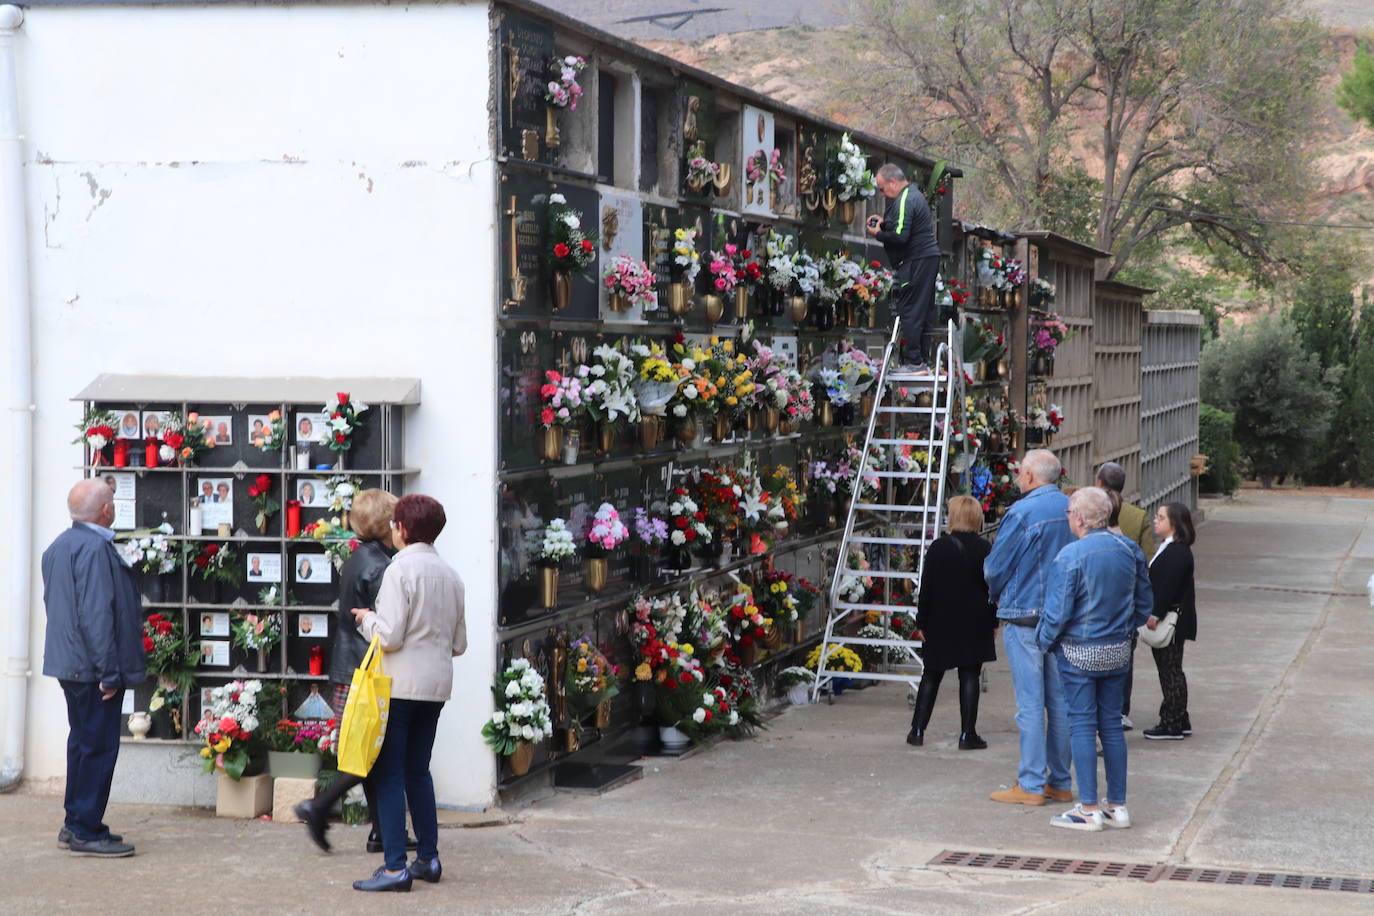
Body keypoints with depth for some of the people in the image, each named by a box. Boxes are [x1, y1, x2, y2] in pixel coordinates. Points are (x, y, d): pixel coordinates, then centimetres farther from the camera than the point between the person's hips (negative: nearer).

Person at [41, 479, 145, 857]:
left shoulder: (60, 546, 13)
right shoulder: (95, 548, -19)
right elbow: (97, 614, -23)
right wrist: (109, 673, -20)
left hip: (70, 666, 10)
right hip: (92, 666, -10)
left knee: (83, 741, 17)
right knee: (99, 745, -5)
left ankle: (75, 825, 23)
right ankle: (85, 832, -2)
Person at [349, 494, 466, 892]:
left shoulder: (400, 570, -12)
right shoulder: (450, 576, 9)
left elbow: (389, 636, -17)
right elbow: (459, 643, 13)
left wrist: (366, 619, 1)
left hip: (401, 684, -7)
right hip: (437, 684, 7)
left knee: (389, 775, -2)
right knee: (418, 771, 18)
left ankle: (395, 867, -6)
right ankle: (428, 858, 20)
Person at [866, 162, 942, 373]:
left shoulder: (904, 201, -15)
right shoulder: (913, 194, 19)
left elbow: (900, 236, -23)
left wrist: (878, 234, -8)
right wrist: (883, 223, 15)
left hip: (917, 261, -11)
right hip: (928, 258, 11)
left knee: (910, 311, -8)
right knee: (923, 311, 12)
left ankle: (913, 362, -9)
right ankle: (921, 360, 16)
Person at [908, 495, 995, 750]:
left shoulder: (938, 548, -6)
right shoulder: (984, 550, -4)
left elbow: (926, 588, -4)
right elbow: (991, 586, -1)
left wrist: (922, 622, 4)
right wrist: (992, 621, 9)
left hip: (941, 622, 0)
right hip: (974, 624, 0)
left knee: (931, 676, 10)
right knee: (969, 678, 3)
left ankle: (917, 730, 9)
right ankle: (967, 734, 0)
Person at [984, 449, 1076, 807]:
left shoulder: (1022, 513, -14)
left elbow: (995, 566, -7)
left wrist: (997, 596, 13)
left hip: (1025, 616, -6)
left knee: (1030, 703, -3)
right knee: (1059, 700, 11)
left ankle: (1032, 785, 0)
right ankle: (1060, 781, 16)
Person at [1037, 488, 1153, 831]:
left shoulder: (1070, 556, -18)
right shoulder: (1129, 549, 1)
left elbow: (1057, 612, -16)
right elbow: (1144, 603, 10)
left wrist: (1045, 640, 1)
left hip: (1079, 653, -6)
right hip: (1118, 652, 6)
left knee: (1082, 725, 0)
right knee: (1112, 724, 12)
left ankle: (1089, 810, 1)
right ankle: (1117, 806, 16)